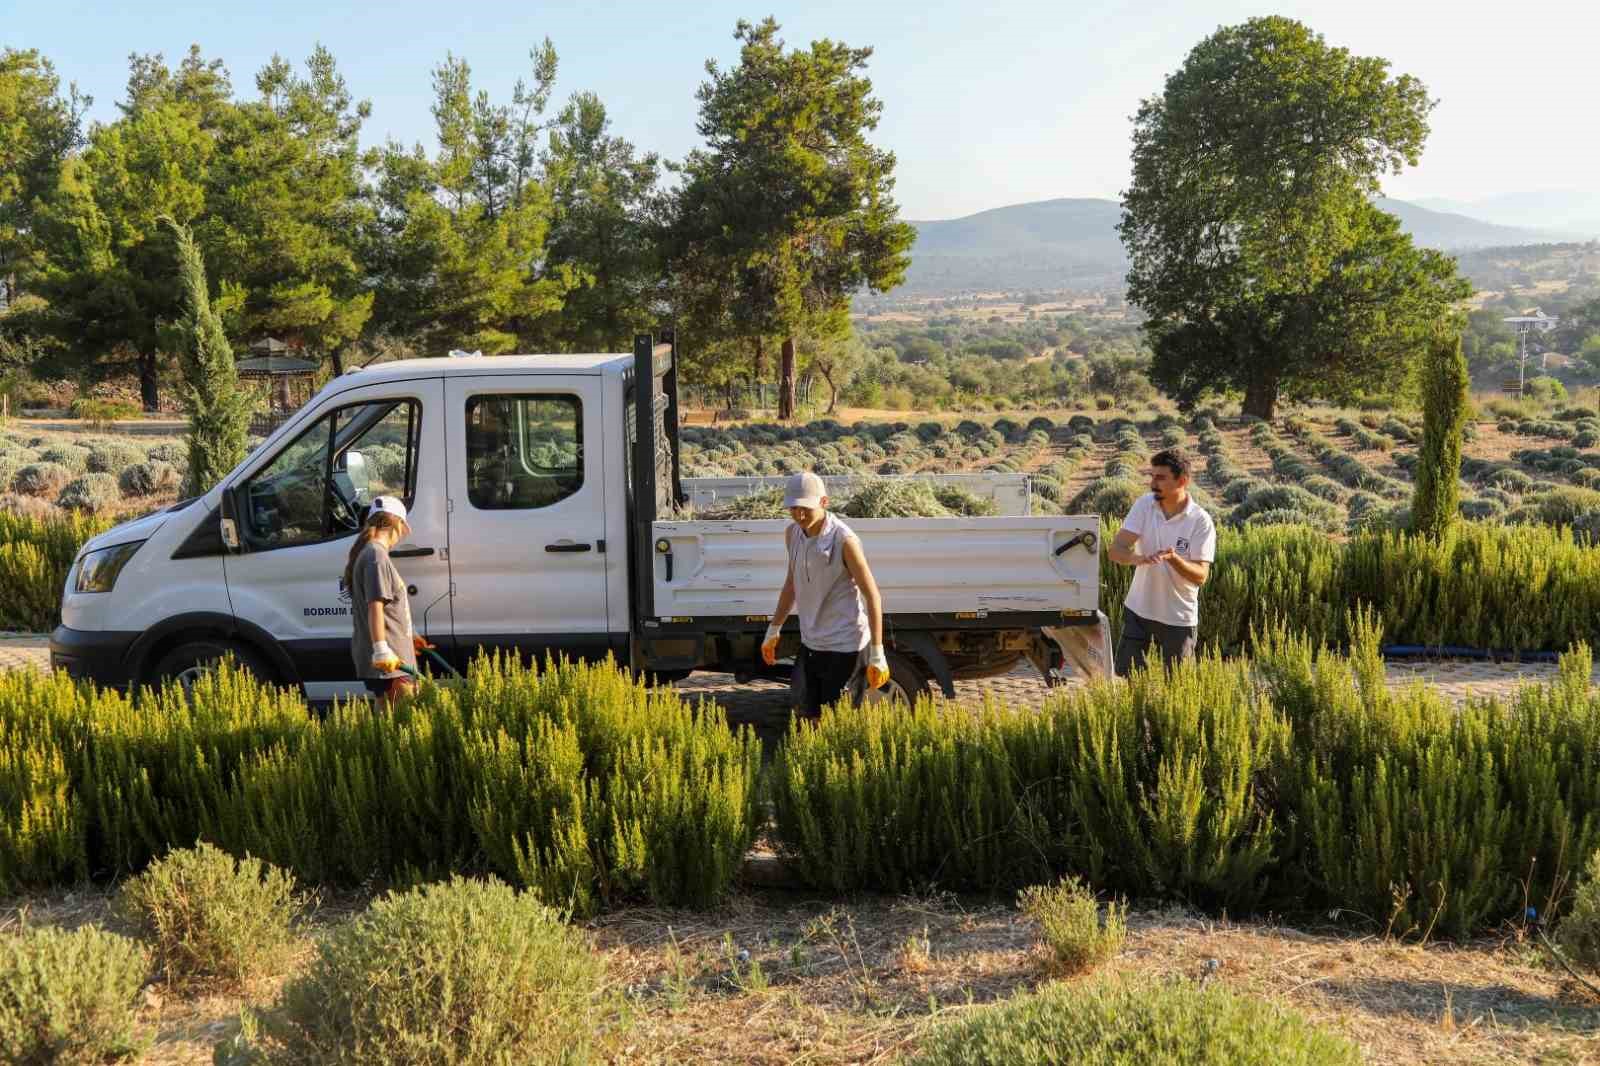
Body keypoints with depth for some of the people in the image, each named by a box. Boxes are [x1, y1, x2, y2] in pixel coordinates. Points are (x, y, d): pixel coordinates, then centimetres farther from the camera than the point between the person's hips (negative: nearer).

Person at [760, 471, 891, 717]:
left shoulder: (844, 540, -18)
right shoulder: (792, 534, 1)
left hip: (844, 646, -6)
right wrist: (773, 631, 19)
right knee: (804, 713, 13)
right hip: (810, 643, 6)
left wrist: (877, 655, -16)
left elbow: (872, 596, -14)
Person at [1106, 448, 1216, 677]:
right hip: (1138, 609, 3)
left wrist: (1173, 559, -37)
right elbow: (1114, 549, -12)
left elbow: (1201, 576, -17)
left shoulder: (1201, 521, -14)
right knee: (1124, 677, 6)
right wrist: (1136, 558, -35)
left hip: (1179, 617, -3)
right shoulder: (1144, 505, -5)